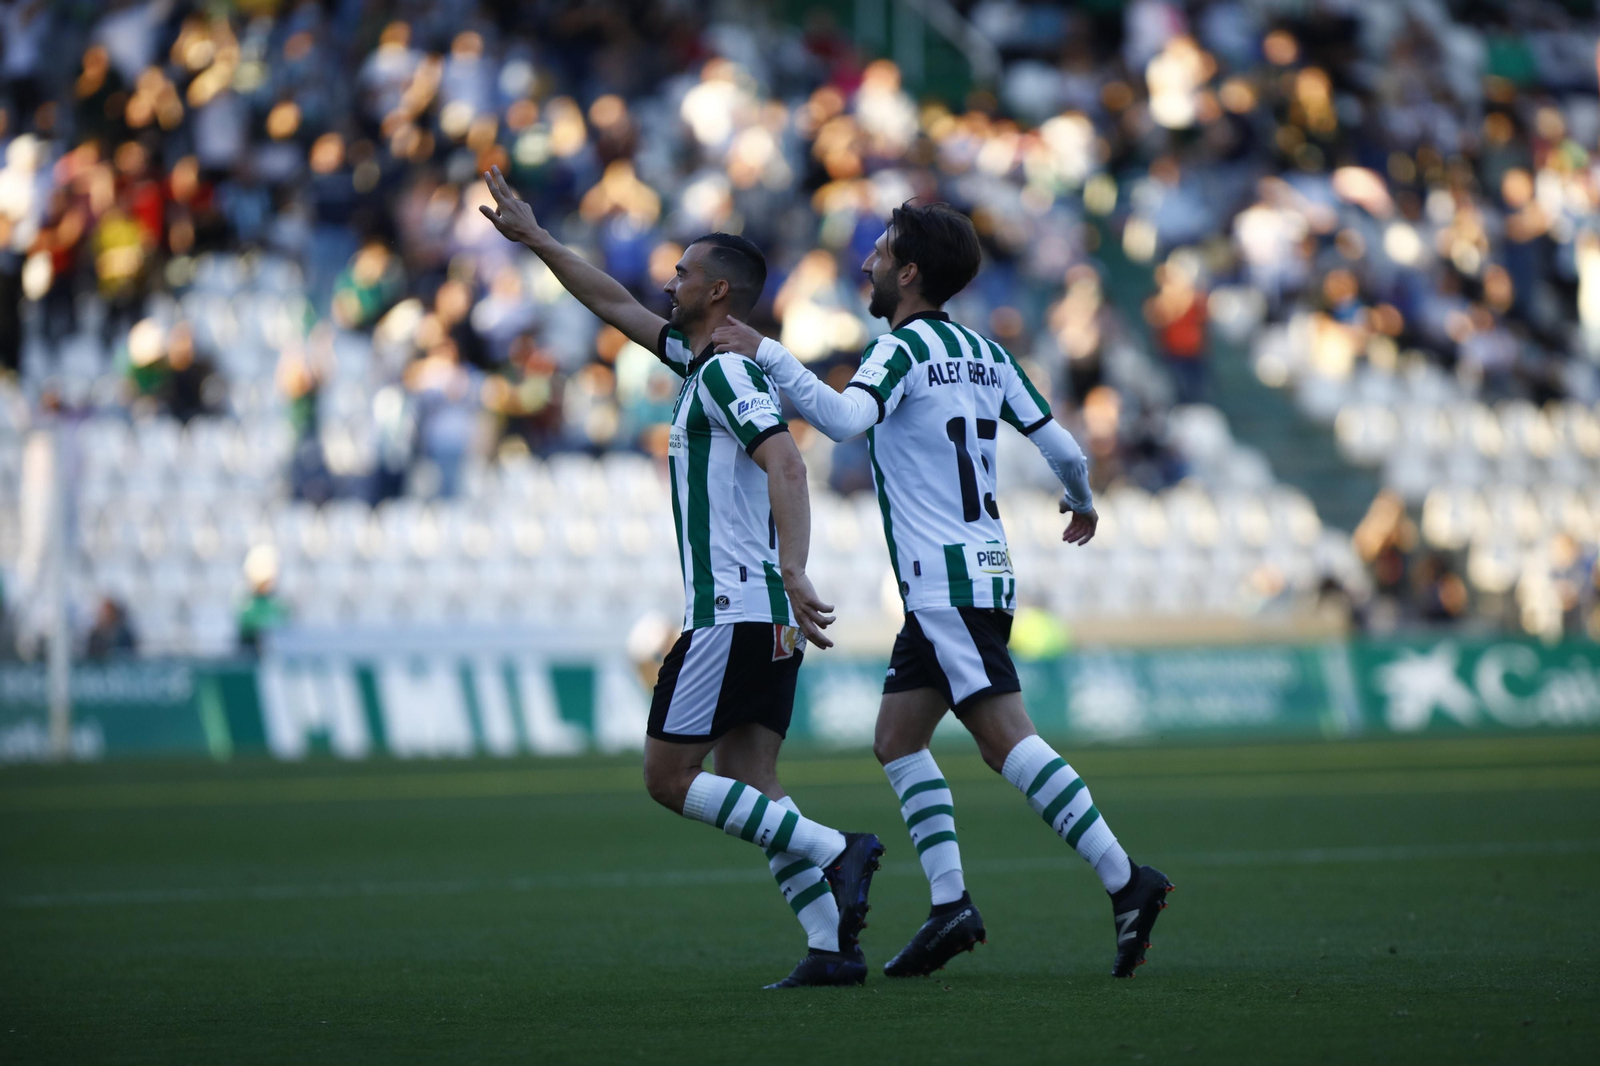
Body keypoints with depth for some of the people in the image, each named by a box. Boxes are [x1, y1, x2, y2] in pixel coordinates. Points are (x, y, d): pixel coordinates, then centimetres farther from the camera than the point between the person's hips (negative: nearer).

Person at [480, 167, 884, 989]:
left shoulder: (725, 372, -11)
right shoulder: (704, 361, 17)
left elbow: (786, 468, -25)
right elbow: (618, 308, 29)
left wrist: (794, 573, -36)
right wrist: (534, 237, 31)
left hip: (730, 609, -9)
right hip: (765, 611, 9)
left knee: (669, 777, -5)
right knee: (748, 788, 5)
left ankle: (836, 852, -14)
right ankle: (832, 945, -4)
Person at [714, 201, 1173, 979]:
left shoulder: (903, 348, -9)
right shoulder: (983, 353, 14)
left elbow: (844, 418, -29)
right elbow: (1062, 448, 13)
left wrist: (766, 354, -21)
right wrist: (1082, 503, 34)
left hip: (948, 584, -9)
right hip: (982, 573, 9)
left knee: (1006, 741, -13)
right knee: (896, 740, 12)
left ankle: (1125, 880, -20)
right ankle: (951, 906, 6)